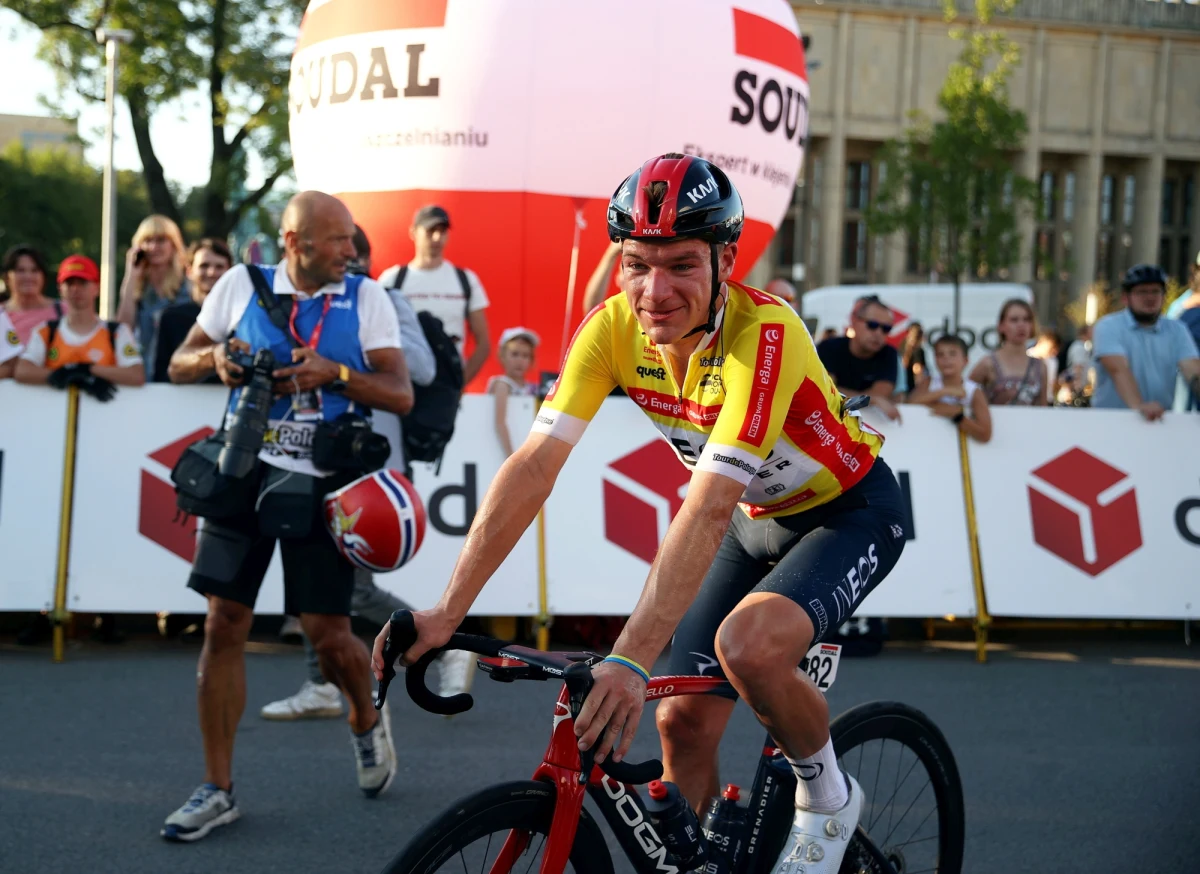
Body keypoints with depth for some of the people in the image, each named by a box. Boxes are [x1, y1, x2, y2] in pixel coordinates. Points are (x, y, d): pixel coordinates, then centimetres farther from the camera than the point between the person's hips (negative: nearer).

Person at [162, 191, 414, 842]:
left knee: (327, 630, -2)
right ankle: (217, 789, 5)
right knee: (224, 623, -3)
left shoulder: (366, 297, 1)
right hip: (243, 471, 1)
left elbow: (401, 394, -2)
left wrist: (335, 372, -18)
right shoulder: (242, 285, 3)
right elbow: (180, 361, 12)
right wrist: (215, 356, -10)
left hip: (321, 482, -1)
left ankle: (366, 721, 32)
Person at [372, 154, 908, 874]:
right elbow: (536, 463, -23)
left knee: (749, 646, -31)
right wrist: (448, 612, -31)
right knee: (684, 721, -3)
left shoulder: (765, 332, -35)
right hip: (755, 517, 6)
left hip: (850, 509, -6)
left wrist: (632, 659, -49)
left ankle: (829, 799, -4)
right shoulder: (612, 328, -18)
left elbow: (707, 507, -42)